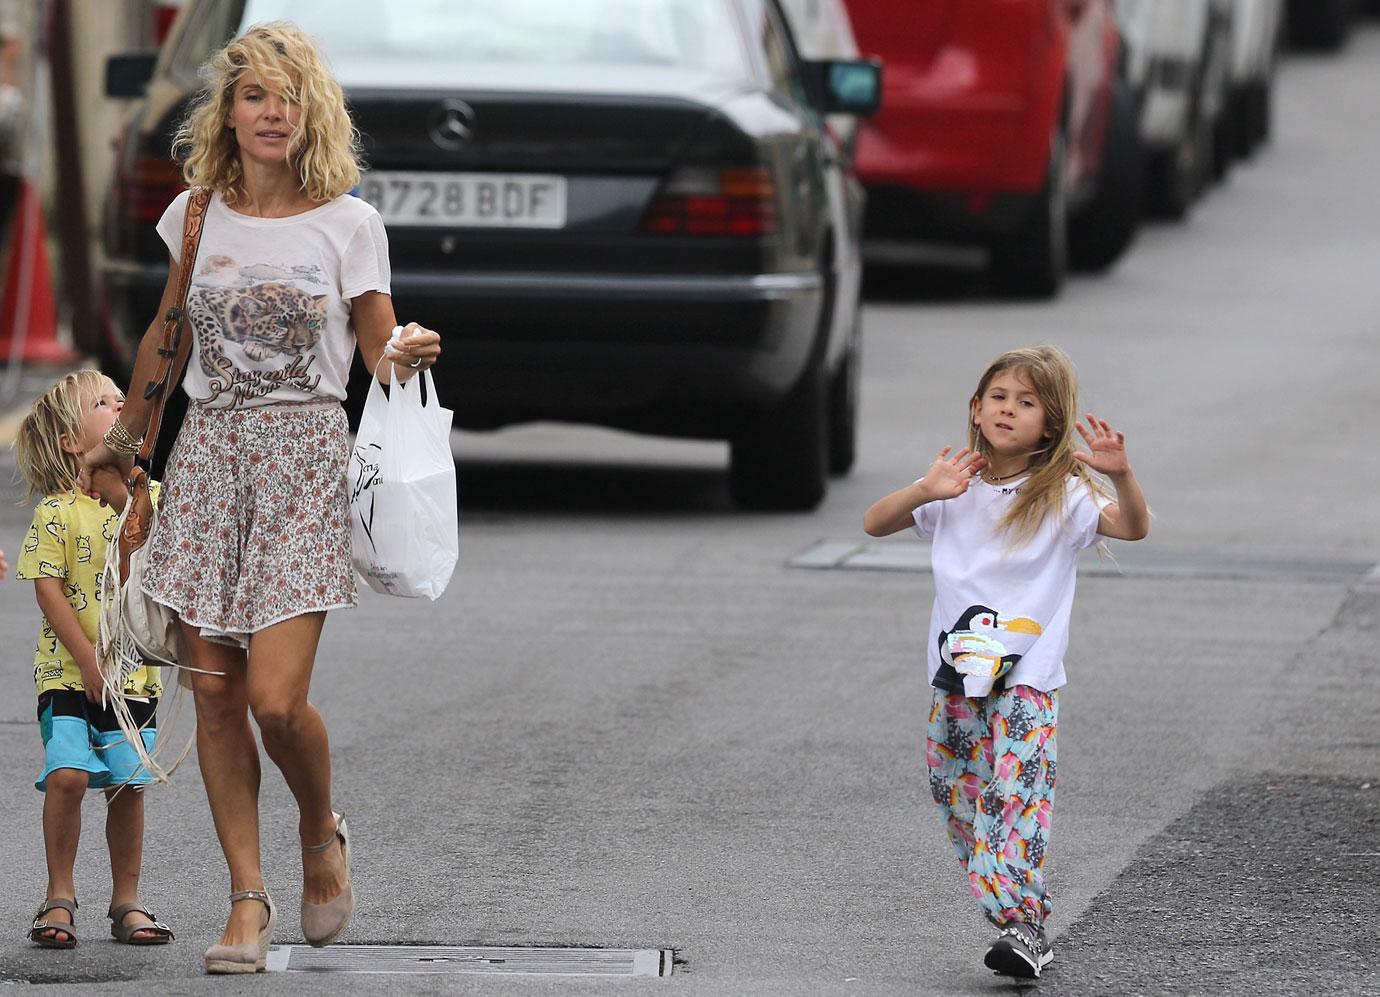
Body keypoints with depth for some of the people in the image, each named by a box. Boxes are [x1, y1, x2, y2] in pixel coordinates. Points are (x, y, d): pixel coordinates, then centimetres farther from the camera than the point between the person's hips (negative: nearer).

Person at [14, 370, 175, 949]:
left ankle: (126, 901, 13)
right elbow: (49, 591, -11)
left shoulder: (151, 499, 4)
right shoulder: (58, 511, -8)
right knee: (68, 775, -15)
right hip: (69, 674, -3)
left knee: (127, 784, 1)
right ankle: (59, 897, -2)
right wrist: (90, 663, -14)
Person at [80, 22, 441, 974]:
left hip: (302, 459, -3)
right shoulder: (196, 215, 7)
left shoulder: (347, 224, -2)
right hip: (209, 456, 3)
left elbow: (381, 351, 4)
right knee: (215, 693, 1)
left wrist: (409, 354, -19)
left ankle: (322, 834, 18)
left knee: (276, 698, -13)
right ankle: (249, 898, 10)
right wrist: (126, 433, 30)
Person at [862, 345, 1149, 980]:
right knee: (956, 793, 7)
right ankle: (1005, 909, 18)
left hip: (1027, 678, -5)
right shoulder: (957, 489, 8)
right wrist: (924, 492, -12)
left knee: (1017, 796, -15)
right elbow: (875, 524, 6)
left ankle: (1025, 925, -16)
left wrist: (1121, 474, -35)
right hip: (957, 673, 5)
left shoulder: (1060, 496, -4)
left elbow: (1133, 527, -16)